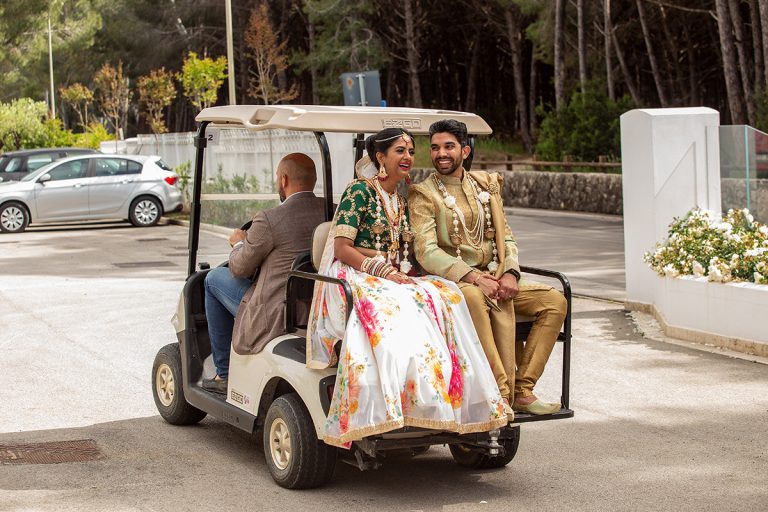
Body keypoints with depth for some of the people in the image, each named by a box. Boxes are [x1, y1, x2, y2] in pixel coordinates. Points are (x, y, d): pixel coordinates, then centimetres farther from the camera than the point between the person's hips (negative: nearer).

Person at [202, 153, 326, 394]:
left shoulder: (269, 220, -18)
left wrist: (239, 243, 16)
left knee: (215, 277, 15)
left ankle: (225, 374, 21)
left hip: (276, 318, -6)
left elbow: (239, 269, -5)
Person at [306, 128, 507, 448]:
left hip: (396, 281, 7)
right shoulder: (359, 191, -2)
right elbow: (342, 248, -10)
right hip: (354, 279, -6)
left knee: (444, 296, -22)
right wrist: (385, 271, -18)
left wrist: (402, 273, -1)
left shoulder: (402, 202, 20)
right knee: (393, 307, -38)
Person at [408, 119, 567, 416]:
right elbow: (426, 251, -13)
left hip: (494, 279, 6)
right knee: (474, 297, -40)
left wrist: (510, 273, -7)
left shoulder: (487, 184, 16)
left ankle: (521, 389, -14)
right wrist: (472, 276, -24)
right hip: (452, 281, -6)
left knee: (554, 300, -12)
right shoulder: (423, 194, -1)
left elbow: (506, 238, 14)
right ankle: (501, 391, -35)